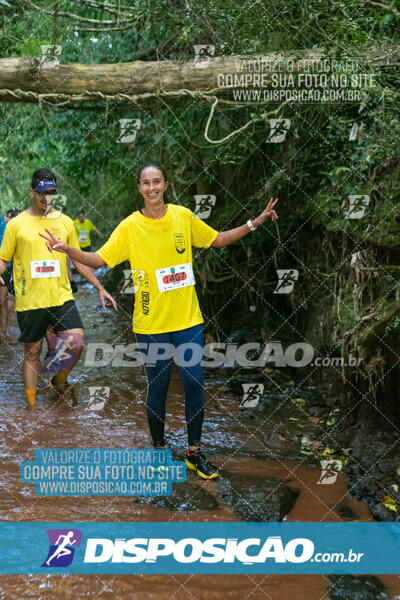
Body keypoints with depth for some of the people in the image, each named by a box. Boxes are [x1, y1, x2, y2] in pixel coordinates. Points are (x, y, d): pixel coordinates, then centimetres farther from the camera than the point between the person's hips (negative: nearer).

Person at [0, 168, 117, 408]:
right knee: (32, 353, 6)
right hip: (30, 301, -2)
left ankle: (59, 381, 16)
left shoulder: (65, 222, 8)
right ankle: (32, 407, 19)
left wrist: (100, 288, 13)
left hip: (62, 298, 2)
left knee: (76, 343, -13)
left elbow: (79, 259, 16)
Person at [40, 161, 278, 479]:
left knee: (195, 384, 3)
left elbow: (218, 240, 13)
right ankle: (159, 450, 24)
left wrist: (256, 222, 7)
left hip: (188, 319, 2)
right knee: (157, 387, 6)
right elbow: (98, 259, -7)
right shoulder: (130, 226, -6)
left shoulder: (183, 216, 1)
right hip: (151, 323, -2)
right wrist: (68, 249, -24)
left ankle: (194, 451, 19)